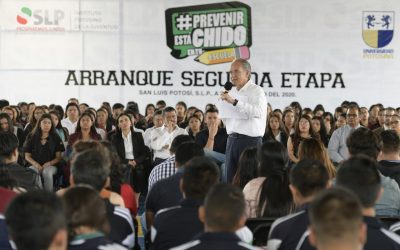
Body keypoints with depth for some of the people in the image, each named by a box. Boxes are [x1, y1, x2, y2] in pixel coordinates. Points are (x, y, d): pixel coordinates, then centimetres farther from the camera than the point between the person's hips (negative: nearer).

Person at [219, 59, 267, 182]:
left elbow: (258, 112, -25)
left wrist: (234, 102, -29)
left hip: (250, 140, -7)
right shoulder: (231, 92, 18)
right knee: (230, 180, 5)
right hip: (232, 140, 7)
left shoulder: (256, 91, -5)